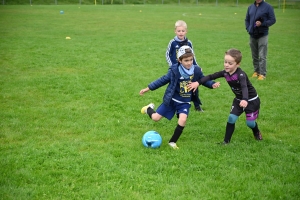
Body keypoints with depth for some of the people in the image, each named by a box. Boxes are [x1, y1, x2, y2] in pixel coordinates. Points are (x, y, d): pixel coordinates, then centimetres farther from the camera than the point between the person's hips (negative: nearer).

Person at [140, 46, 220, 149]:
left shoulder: (196, 70, -11)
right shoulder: (175, 70, -18)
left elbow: (203, 80, 5)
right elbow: (163, 80, -7)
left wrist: (212, 84, -16)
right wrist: (148, 88, -3)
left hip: (185, 102, 2)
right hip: (171, 100, -1)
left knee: (183, 120, -22)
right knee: (156, 118, -2)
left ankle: (172, 142, 0)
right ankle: (149, 109, 37)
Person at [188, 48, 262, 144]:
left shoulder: (241, 74, -34)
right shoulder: (225, 72, -14)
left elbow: (244, 87, -51)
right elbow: (211, 76, -9)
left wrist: (245, 100, -70)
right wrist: (198, 82, -23)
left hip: (251, 100, -6)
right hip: (238, 99, 6)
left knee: (250, 122, 0)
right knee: (231, 118, -6)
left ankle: (257, 133, 34)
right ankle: (226, 141, 5)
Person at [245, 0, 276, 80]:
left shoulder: (268, 7, -4)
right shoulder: (250, 7, 10)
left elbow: (273, 20, -5)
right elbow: (247, 20, 20)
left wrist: (262, 23, -17)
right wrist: (248, 28, 4)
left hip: (262, 35, -5)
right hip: (252, 35, 5)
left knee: (262, 56, -7)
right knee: (254, 56, 12)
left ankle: (262, 74, -3)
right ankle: (256, 71, 24)